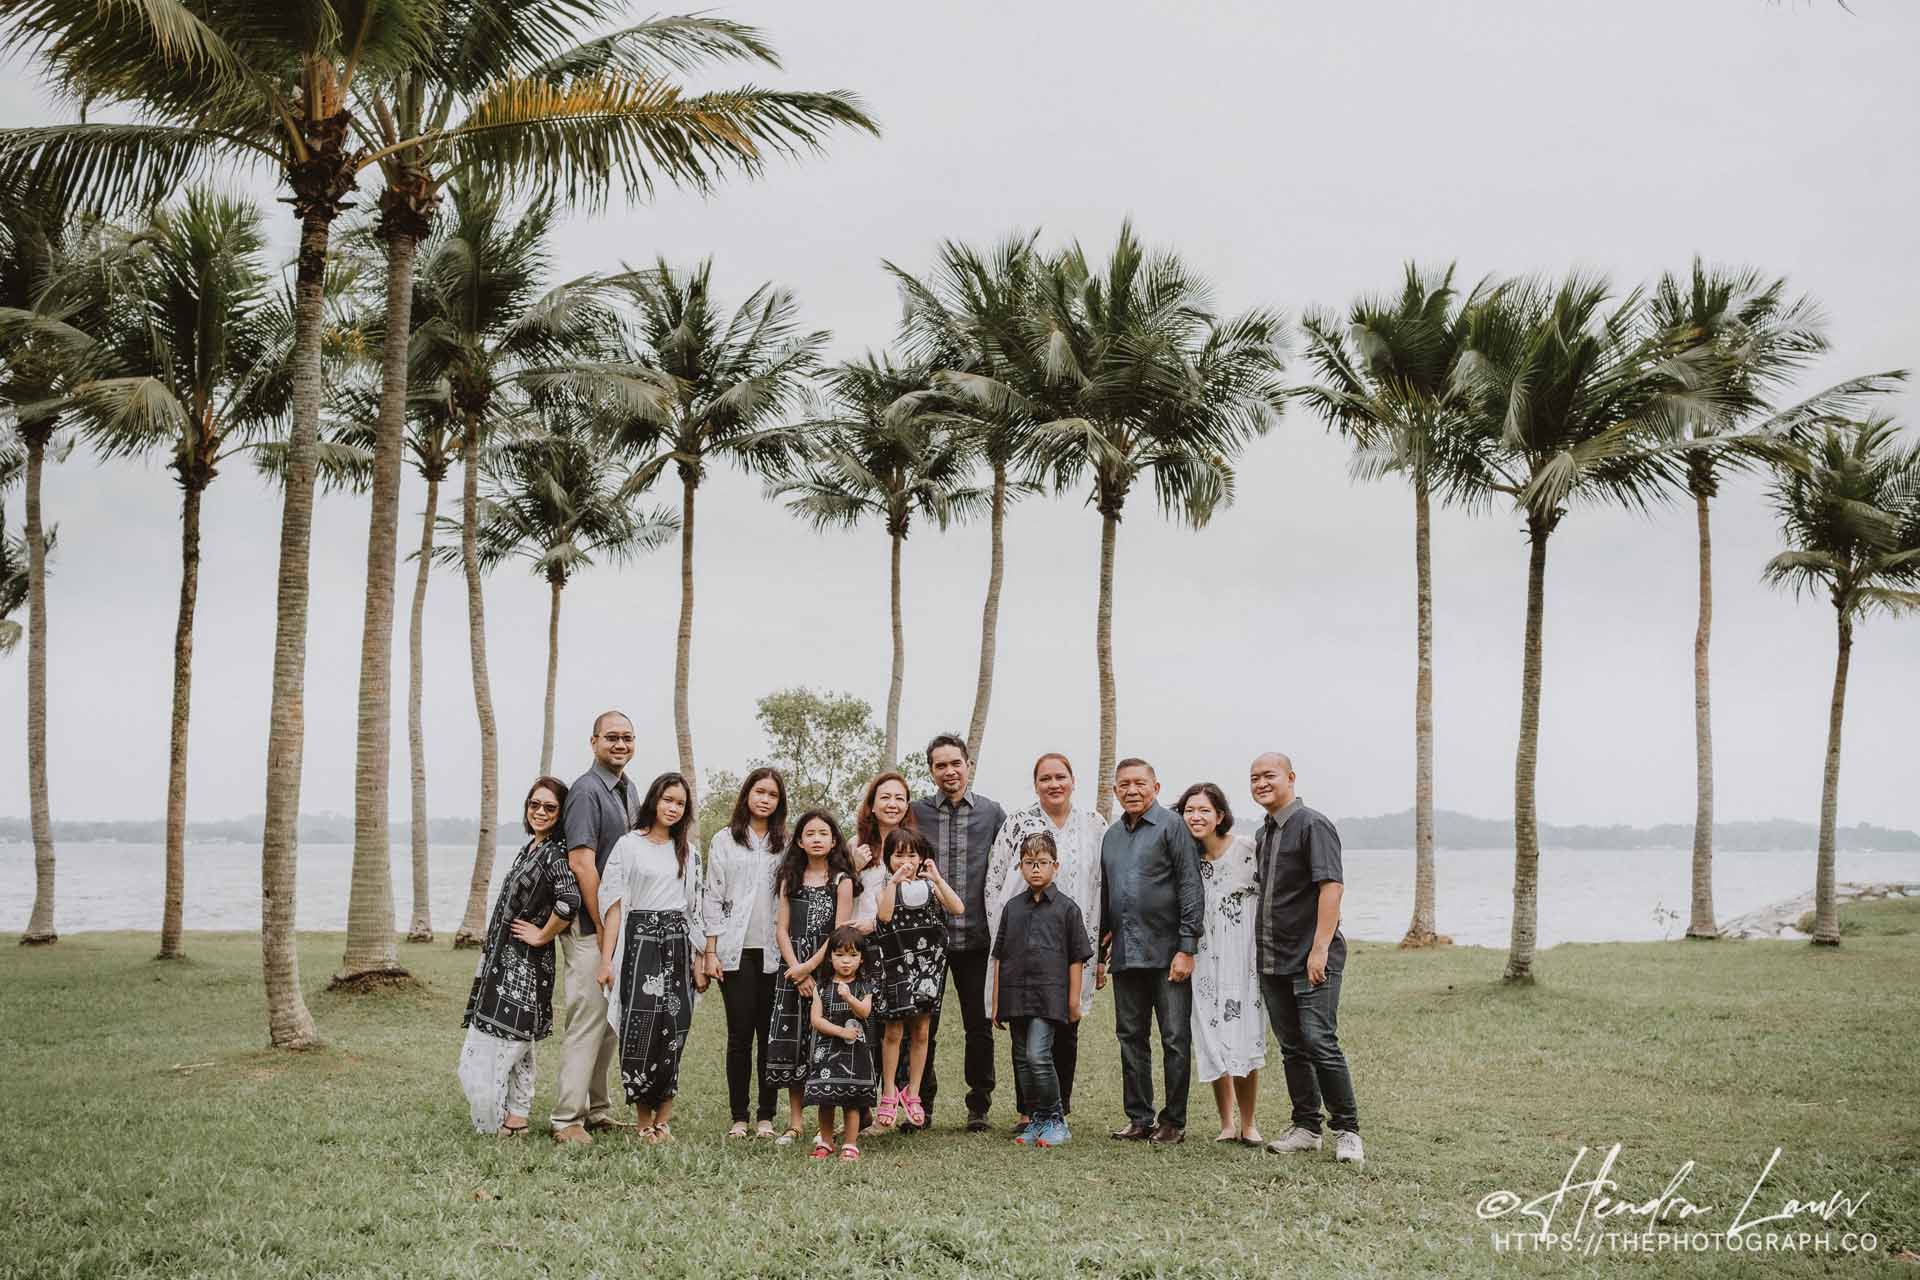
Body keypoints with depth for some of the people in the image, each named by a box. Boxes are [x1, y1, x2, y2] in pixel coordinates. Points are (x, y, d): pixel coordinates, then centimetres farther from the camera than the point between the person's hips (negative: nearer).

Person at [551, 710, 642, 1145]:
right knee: (587, 1021, -7)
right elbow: (582, 863, -19)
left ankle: (596, 1109, 24)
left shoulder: (629, 790, 14)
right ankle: (566, 1120, 0)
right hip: (590, 928, -9)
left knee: (610, 1020, 14)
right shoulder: (586, 791, -13)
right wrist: (604, 928, -18)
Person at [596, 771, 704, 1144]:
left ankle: (663, 1119, 5)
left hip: (677, 945, 4)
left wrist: (698, 962, 12)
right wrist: (607, 959, -9)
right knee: (641, 1026, -10)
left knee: (673, 1028, -2)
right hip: (640, 941, -4)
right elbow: (614, 904, -3)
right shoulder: (630, 844, 1)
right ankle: (643, 1119, 2)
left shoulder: (685, 851, 16)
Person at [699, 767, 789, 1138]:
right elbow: (712, 897, 3)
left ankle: (766, 1116, 9)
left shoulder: (785, 844, 10)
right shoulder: (725, 840, 6)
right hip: (736, 951, -1)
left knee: (770, 1034, 2)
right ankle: (738, 1117, 7)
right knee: (740, 1034, -1)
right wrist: (710, 952, -3)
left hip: (774, 952, 1)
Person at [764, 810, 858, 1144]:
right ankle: (795, 1121, 10)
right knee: (788, 1043, 1)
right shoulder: (790, 879, 10)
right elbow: (781, 929, 4)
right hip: (792, 970, 3)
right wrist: (797, 971, -8)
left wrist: (810, 967, -12)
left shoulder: (841, 880, 1)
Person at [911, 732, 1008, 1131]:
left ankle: (978, 1107, 17)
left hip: (975, 937, 0)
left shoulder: (992, 813, 4)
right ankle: (922, 1104, 18)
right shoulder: (916, 813, 4)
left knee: (979, 1025, 6)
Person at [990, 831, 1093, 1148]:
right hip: (1016, 995, 5)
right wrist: (996, 1002, 11)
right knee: (1022, 1059, 8)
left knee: (1038, 1054, -15)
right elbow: (1000, 957, 14)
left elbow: (1076, 958, 3)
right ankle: (1037, 1119, 19)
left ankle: (1055, 1119, -1)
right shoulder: (1012, 908, 11)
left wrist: (1074, 1001, 0)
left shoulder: (1066, 907, 1)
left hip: (1049, 994, -5)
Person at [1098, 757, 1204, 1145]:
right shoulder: (1111, 836, 17)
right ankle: (1139, 1117, 17)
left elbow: (1191, 890, -9)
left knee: (1176, 1039, -1)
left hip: (1166, 953, -6)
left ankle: (1173, 1121, 7)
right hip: (1125, 954, 6)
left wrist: (1187, 948, -15)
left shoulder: (1172, 827, -3)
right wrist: (1099, 953, 19)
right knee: (1131, 1038, 9)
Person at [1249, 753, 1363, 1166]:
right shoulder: (1263, 833, 17)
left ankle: (1347, 1131, -1)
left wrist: (1319, 949, -24)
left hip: (1312, 959, -8)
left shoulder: (1312, 825, -9)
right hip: (1272, 960, 8)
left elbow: (1331, 886, -18)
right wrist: (1260, 953, 16)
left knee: (1320, 1043, -11)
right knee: (1292, 1047, 11)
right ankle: (1305, 1127, 19)